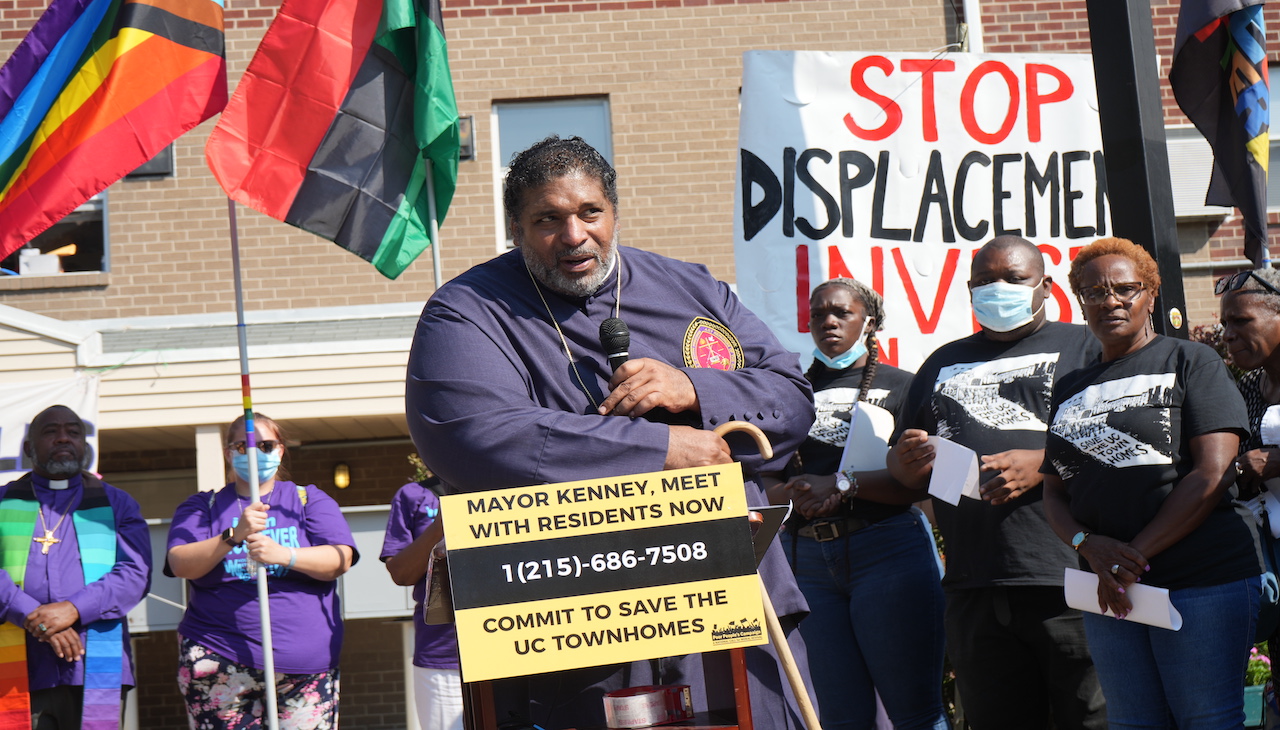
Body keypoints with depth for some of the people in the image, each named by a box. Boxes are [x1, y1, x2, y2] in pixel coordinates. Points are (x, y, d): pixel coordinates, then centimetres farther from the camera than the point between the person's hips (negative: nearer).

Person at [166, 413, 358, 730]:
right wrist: (234, 536, -19)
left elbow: (340, 559, -2)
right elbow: (180, 564, -3)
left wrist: (284, 555, -20)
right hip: (219, 661, 0)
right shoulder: (202, 506, 14)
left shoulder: (310, 500, 14)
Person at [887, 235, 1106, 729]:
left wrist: (1042, 465, -14)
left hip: (1066, 584, -4)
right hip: (973, 591, 5)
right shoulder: (944, 364, 23)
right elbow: (903, 470, 27)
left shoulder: (1083, 347, 9)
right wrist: (907, 461, 3)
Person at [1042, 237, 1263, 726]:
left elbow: (1212, 474, -8)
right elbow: (1054, 492, 15)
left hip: (1202, 580, -5)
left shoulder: (1189, 361, 2)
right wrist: (1089, 546, -7)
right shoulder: (1071, 389, 18)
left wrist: (1134, 555, -11)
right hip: (1108, 592, 5)